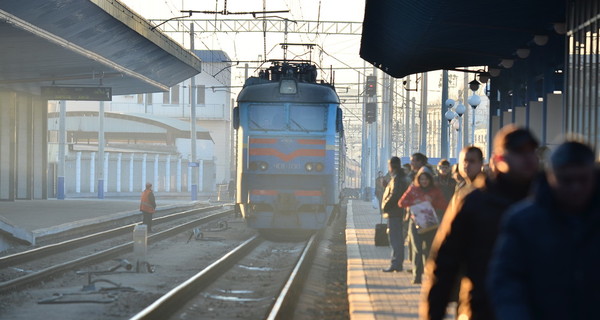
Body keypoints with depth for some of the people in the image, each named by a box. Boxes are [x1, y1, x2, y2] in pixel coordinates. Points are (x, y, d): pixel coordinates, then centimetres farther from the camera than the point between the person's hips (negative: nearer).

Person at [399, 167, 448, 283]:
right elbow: (401, 203, 4)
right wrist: (414, 204, -10)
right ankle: (416, 276, -12)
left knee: (429, 249, 4)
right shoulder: (413, 189, 7)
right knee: (417, 249, -11)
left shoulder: (435, 191, 8)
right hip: (416, 222, -1)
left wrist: (432, 202, -10)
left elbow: (445, 205, 3)